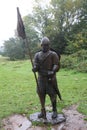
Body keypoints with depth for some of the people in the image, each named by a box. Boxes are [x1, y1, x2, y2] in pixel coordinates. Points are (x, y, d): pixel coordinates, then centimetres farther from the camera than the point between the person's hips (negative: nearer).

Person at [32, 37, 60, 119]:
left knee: (52, 95, 3)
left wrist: (53, 71, -29)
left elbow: (57, 65, -9)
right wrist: (35, 68, -21)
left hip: (50, 78, -3)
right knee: (41, 95, 9)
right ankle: (43, 111, 26)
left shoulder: (53, 54, -2)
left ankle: (54, 111, 22)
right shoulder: (37, 55, 10)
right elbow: (35, 65, 3)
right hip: (41, 78, 4)